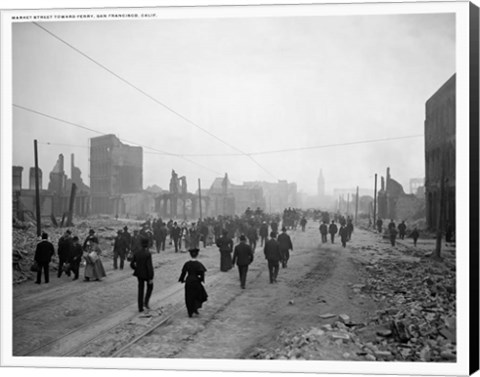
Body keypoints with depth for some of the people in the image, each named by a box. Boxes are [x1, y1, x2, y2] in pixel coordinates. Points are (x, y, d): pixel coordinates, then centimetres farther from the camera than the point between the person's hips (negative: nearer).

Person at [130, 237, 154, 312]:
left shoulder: (136, 253, -4)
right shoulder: (148, 254, -20)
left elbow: (132, 264, 2)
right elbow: (150, 266, -22)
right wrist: (151, 278, -16)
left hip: (139, 274, 4)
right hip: (147, 274, -4)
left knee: (140, 290, 14)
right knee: (150, 286, 23)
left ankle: (140, 308, 15)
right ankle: (145, 302, 11)